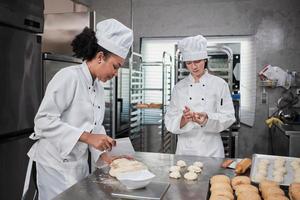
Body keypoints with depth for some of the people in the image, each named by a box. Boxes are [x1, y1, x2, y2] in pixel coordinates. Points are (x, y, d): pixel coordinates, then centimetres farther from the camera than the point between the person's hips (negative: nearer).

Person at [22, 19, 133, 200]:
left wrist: (105, 157, 1)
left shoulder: (99, 88, 6)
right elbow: (44, 120, -23)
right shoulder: (69, 76, -17)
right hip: (55, 164, -7)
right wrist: (87, 137, -27)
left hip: (80, 164, 8)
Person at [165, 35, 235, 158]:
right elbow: (170, 122, -2)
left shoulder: (219, 84, -3)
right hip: (185, 148, 2)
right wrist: (184, 119, -22)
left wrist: (207, 118, -25)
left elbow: (228, 117, -6)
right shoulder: (179, 87, 2)